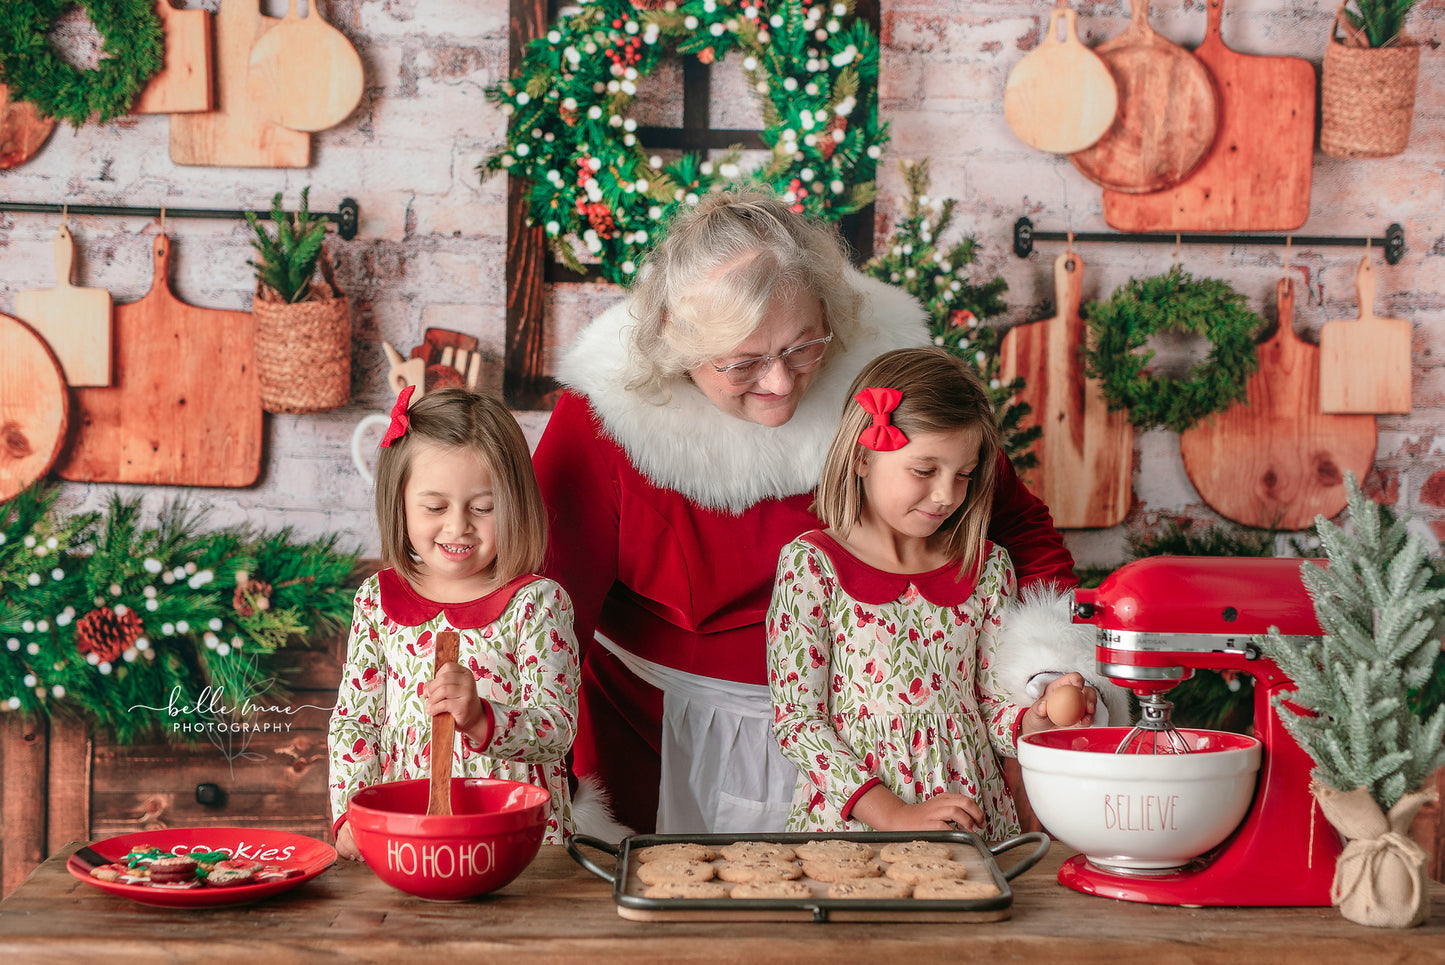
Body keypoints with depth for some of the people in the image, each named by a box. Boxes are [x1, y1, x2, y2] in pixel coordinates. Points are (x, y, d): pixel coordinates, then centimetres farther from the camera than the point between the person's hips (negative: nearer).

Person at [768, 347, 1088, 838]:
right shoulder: (810, 566, -3)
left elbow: (994, 711, 12)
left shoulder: (987, 568, 9)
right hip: (850, 824, -3)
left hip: (977, 824, 3)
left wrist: (1037, 719, -11)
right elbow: (796, 722, -6)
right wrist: (896, 816, -12)